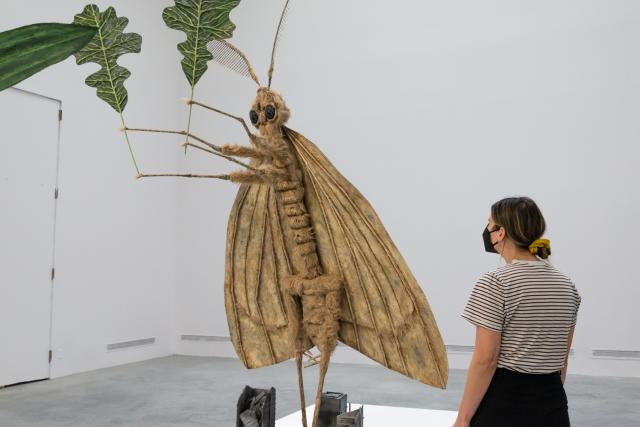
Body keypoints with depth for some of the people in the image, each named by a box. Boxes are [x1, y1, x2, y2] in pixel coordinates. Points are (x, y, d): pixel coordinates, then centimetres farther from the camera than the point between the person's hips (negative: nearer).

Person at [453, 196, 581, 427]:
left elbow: (485, 360, -17)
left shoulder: (494, 283, -15)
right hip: (552, 404, 6)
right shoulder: (567, 286, 6)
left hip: (502, 404, -6)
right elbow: (562, 357, 11)